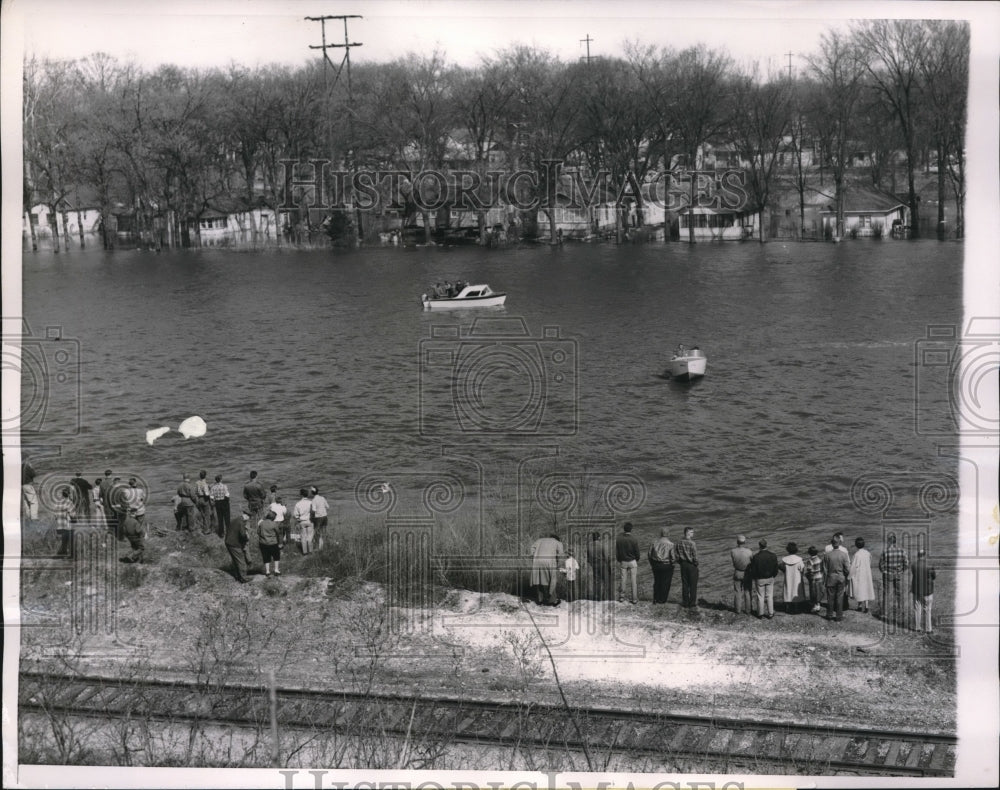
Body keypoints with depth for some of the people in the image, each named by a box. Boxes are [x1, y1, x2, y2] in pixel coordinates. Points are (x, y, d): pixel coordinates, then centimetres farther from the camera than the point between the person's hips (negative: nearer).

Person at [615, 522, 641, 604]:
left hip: (622, 562, 2)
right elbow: (637, 553, -7)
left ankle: (621, 597, 18)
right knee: (633, 580, 6)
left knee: (622, 580, 12)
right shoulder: (634, 540, -16)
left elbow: (616, 552, -4)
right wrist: (636, 560, 14)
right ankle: (634, 598, 10)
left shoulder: (618, 539, -11)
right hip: (632, 562, -2)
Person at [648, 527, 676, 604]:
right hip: (666, 565, -4)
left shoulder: (655, 542, 0)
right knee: (665, 583, 9)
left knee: (657, 582, 16)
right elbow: (672, 556, -15)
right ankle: (662, 600, 13)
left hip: (656, 565, 4)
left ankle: (655, 599, 20)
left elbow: (650, 554, 4)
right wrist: (672, 564, -1)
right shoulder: (670, 544, -13)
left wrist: (651, 564, 13)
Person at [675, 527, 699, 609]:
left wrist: (680, 562, 12)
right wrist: (696, 563, -4)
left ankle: (685, 602, 19)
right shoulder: (692, 543, -18)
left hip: (683, 565, 5)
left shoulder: (679, 543, 1)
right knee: (693, 585, 4)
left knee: (684, 584, 13)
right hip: (692, 565, -5)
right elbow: (695, 556, -20)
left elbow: (675, 554, 5)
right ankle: (692, 604, 7)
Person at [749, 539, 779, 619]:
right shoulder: (773, 556, -12)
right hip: (770, 579, 2)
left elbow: (753, 570, -12)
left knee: (760, 597, 11)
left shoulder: (756, 557, -20)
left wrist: (753, 577, 7)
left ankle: (760, 613, 21)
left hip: (759, 579, -2)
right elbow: (776, 569, -3)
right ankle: (770, 613, 17)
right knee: (769, 596, 13)